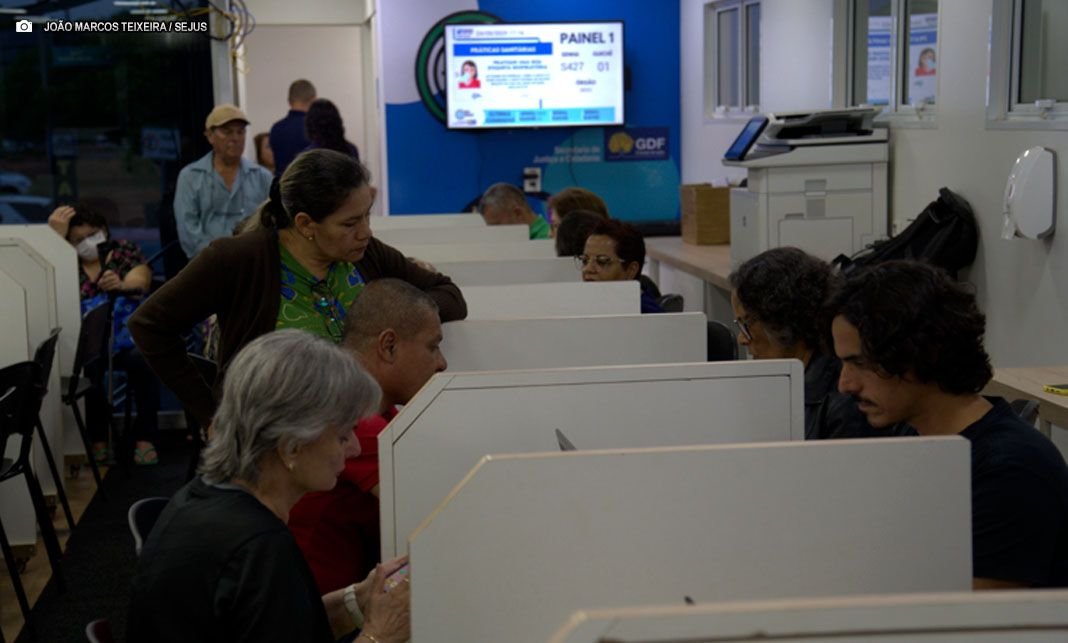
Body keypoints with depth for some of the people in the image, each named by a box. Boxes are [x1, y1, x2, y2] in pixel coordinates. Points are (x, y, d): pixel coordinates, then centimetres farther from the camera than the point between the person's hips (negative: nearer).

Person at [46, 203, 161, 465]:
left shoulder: (126, 251, 7)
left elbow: (142, 280, -13)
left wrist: (121, 284, -38)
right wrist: (56, 235, -13)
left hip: (129, 337, 0)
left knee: (143, 360, -32)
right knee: (87, 366, -32)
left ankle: (145, 437, -23)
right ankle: (97, 438, -18)